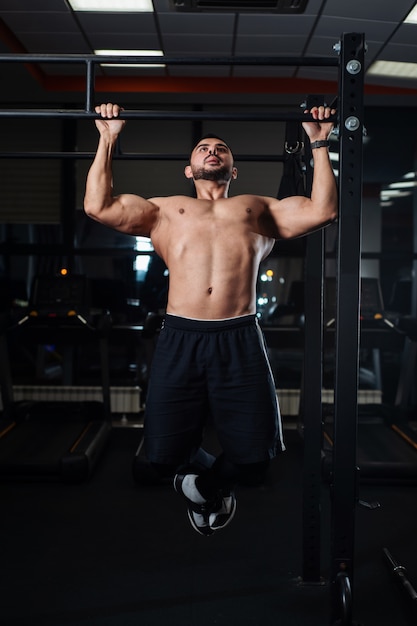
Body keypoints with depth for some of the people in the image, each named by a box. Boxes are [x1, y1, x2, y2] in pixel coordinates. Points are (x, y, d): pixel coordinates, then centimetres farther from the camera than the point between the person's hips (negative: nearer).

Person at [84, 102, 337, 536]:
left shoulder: (258, 208, 26)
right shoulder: (166, 210, 25)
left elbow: (322, 210, 13)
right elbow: (98, 207, 13)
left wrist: (319, 143, 17)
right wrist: (107, 139, 18)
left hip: (240, 339, 0)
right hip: (179, 338, 0)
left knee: (253, 457, -6)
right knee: (164, 455, -5)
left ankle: (216, 482, 31)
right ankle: (198, 473, 32)